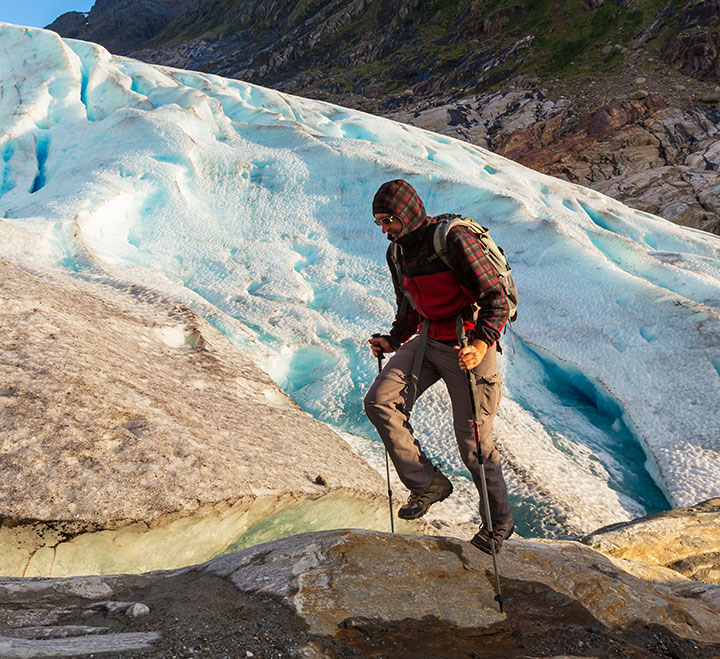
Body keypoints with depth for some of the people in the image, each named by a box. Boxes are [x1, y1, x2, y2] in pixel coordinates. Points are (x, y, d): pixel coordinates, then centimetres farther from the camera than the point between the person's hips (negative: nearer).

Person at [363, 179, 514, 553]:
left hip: (468, 345, -7)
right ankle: (427, 484, 2)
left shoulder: (454, 240, -18)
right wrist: (393, 341, 7)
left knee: (473, 444, 0)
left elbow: (496, 300, -21)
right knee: (379, 401, -11)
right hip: (428, 341, 7)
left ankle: (499, 521, 24)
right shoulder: (397, 252, 7)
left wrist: (480, 345, -34)